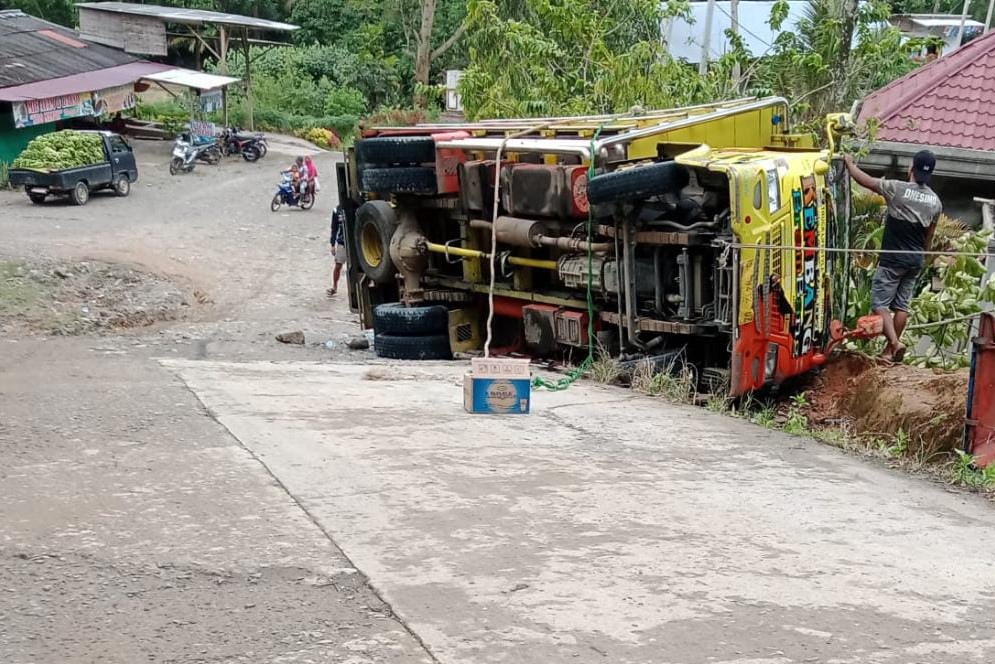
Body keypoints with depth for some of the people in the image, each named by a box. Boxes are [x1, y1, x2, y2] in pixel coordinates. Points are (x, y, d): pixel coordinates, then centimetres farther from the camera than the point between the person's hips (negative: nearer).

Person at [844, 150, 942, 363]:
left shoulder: (897, 189, -13)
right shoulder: (935, 201, 4)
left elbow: (863, 180, -4)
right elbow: (929, 235, 12)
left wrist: (849, 162, 13)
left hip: (893, 259, -6)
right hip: (916, 260, 6)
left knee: (879, 303, -2)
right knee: (902, 304, 11)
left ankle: (894, 342, -17)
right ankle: (890, 349, 15)